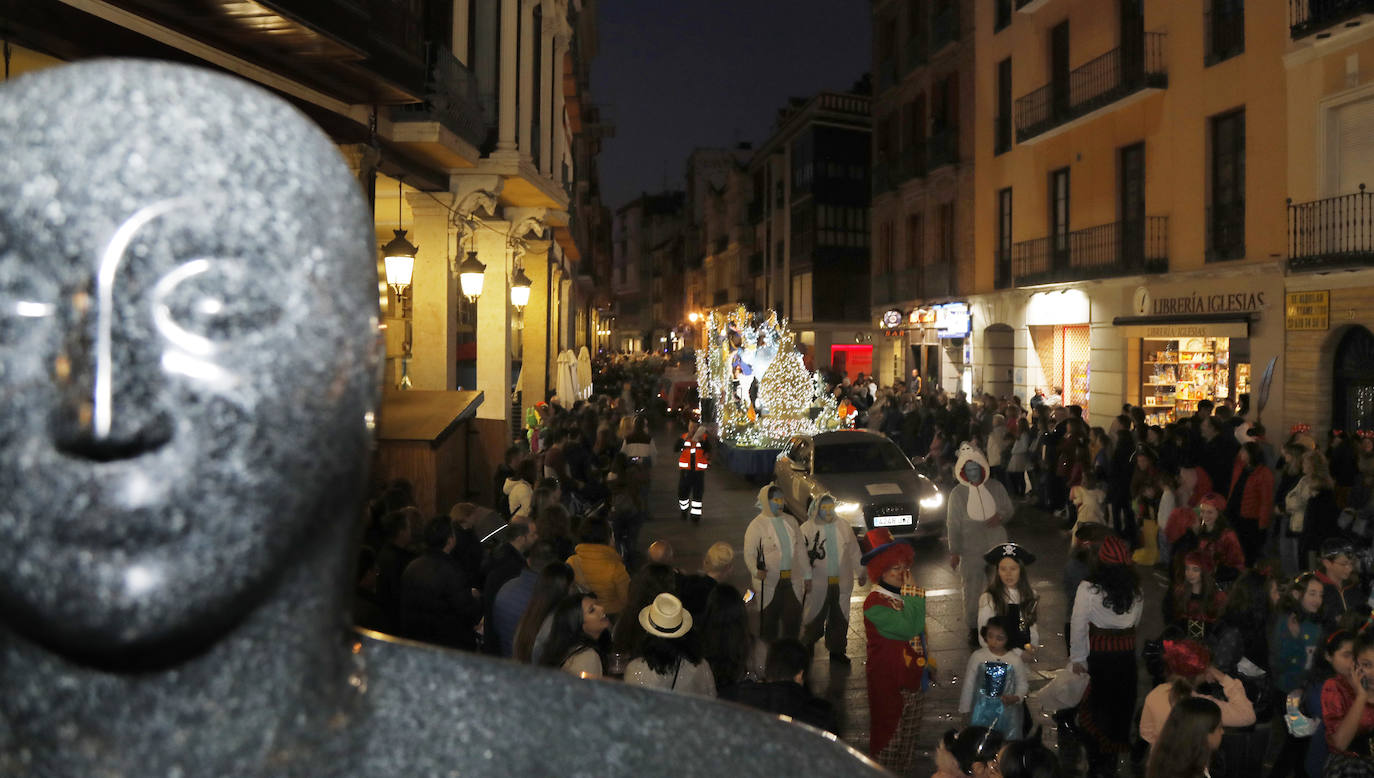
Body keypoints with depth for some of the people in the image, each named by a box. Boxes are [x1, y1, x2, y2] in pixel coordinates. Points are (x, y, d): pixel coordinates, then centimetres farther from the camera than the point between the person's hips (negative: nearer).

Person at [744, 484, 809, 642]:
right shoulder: (756, 525, -5)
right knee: (769, 623, 5)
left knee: (793, 620, 4)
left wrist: (807, 576, 13)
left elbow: (800, 550, 15)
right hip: (768, 582, -4)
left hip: (792, 582, 4)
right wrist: (755, 571, -29)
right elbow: (749, 553, -11)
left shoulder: (790, 521, 11)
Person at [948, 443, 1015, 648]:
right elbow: (953, 525, -5)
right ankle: (973, 629, 16)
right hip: (970, 550, -2)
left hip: (997, 546, 2)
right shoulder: (957, 494, -6)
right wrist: (954, 552, -9)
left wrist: (1000, 516, -12)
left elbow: (1009, 508, 11)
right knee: (972, 590, 3)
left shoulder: (996, 488, 0)